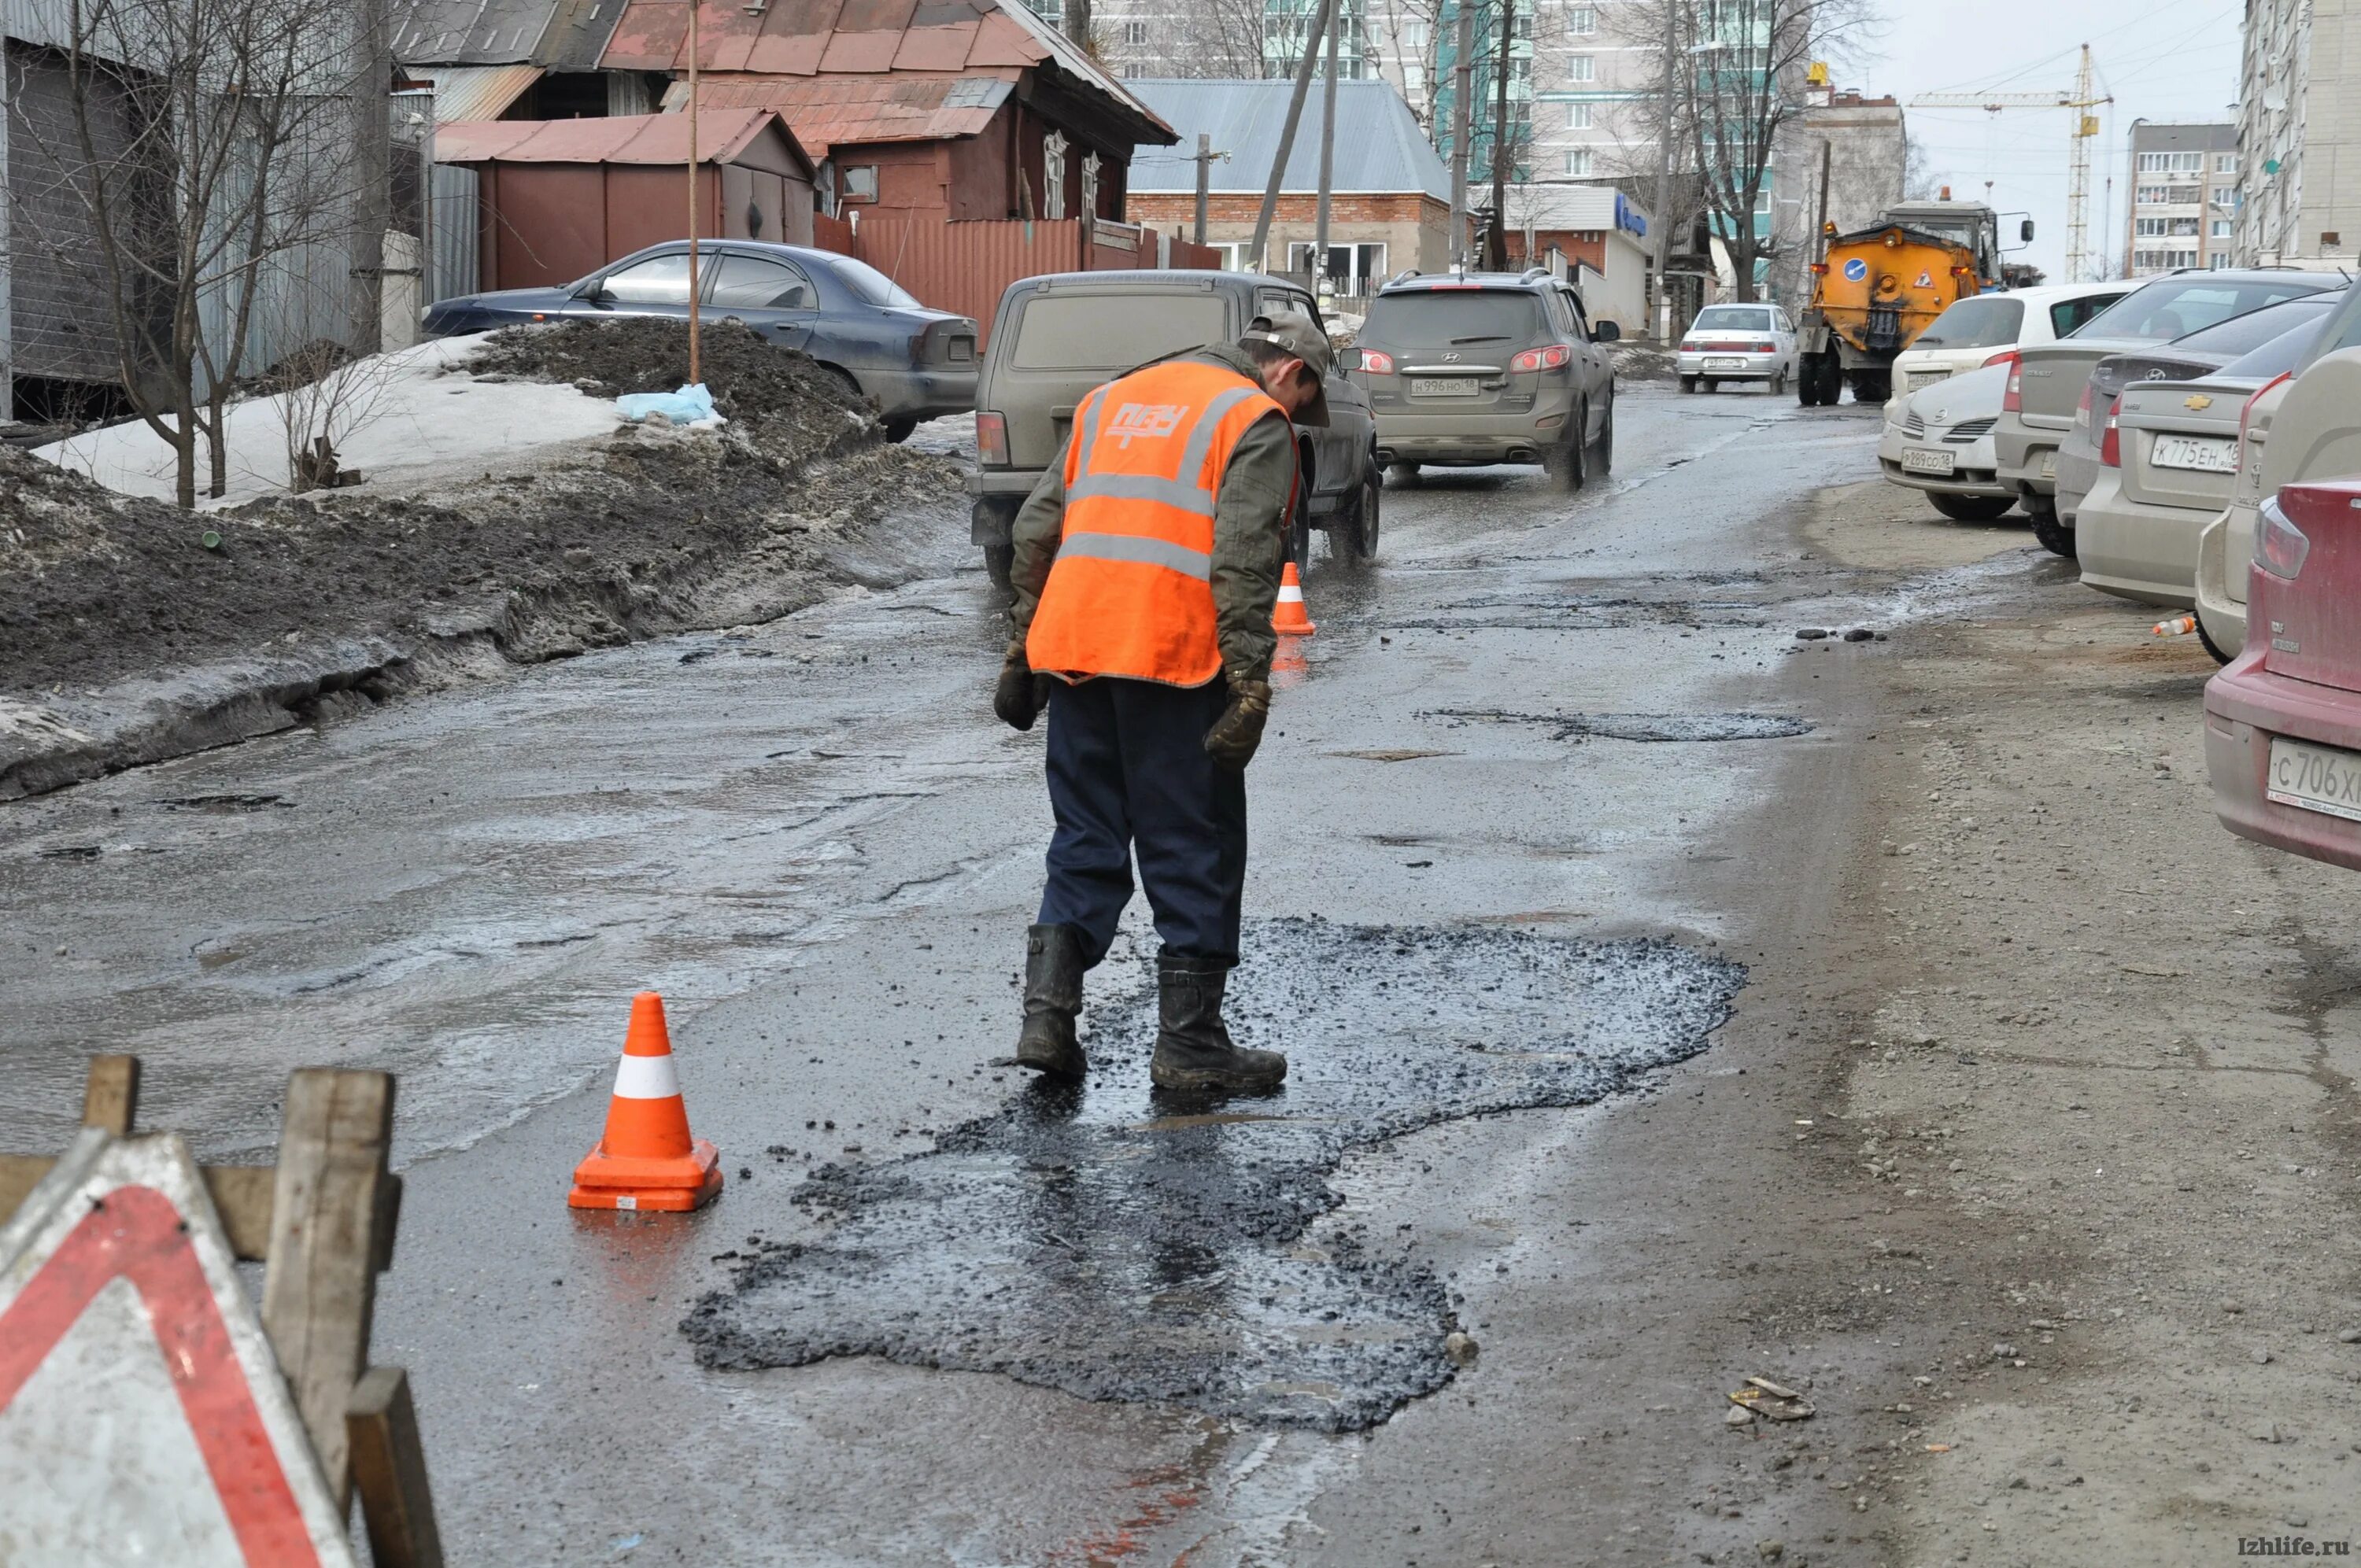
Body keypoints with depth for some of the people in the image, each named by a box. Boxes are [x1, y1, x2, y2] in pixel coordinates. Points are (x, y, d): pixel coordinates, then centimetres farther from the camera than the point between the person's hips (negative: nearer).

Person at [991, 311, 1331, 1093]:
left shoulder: (1113, 398, 22)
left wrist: (1023, 647, 21)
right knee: (1194, 853, 4)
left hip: (1071, 649, 6)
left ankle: (1047, 1017, 6)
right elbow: (1244, 561, -12)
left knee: (1084, 846, 14)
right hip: (1173, 662, -6)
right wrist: (1250, 684, -14)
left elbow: (1035, 530, 19)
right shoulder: (1256, 421, 0)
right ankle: (1189, 1042, 8)